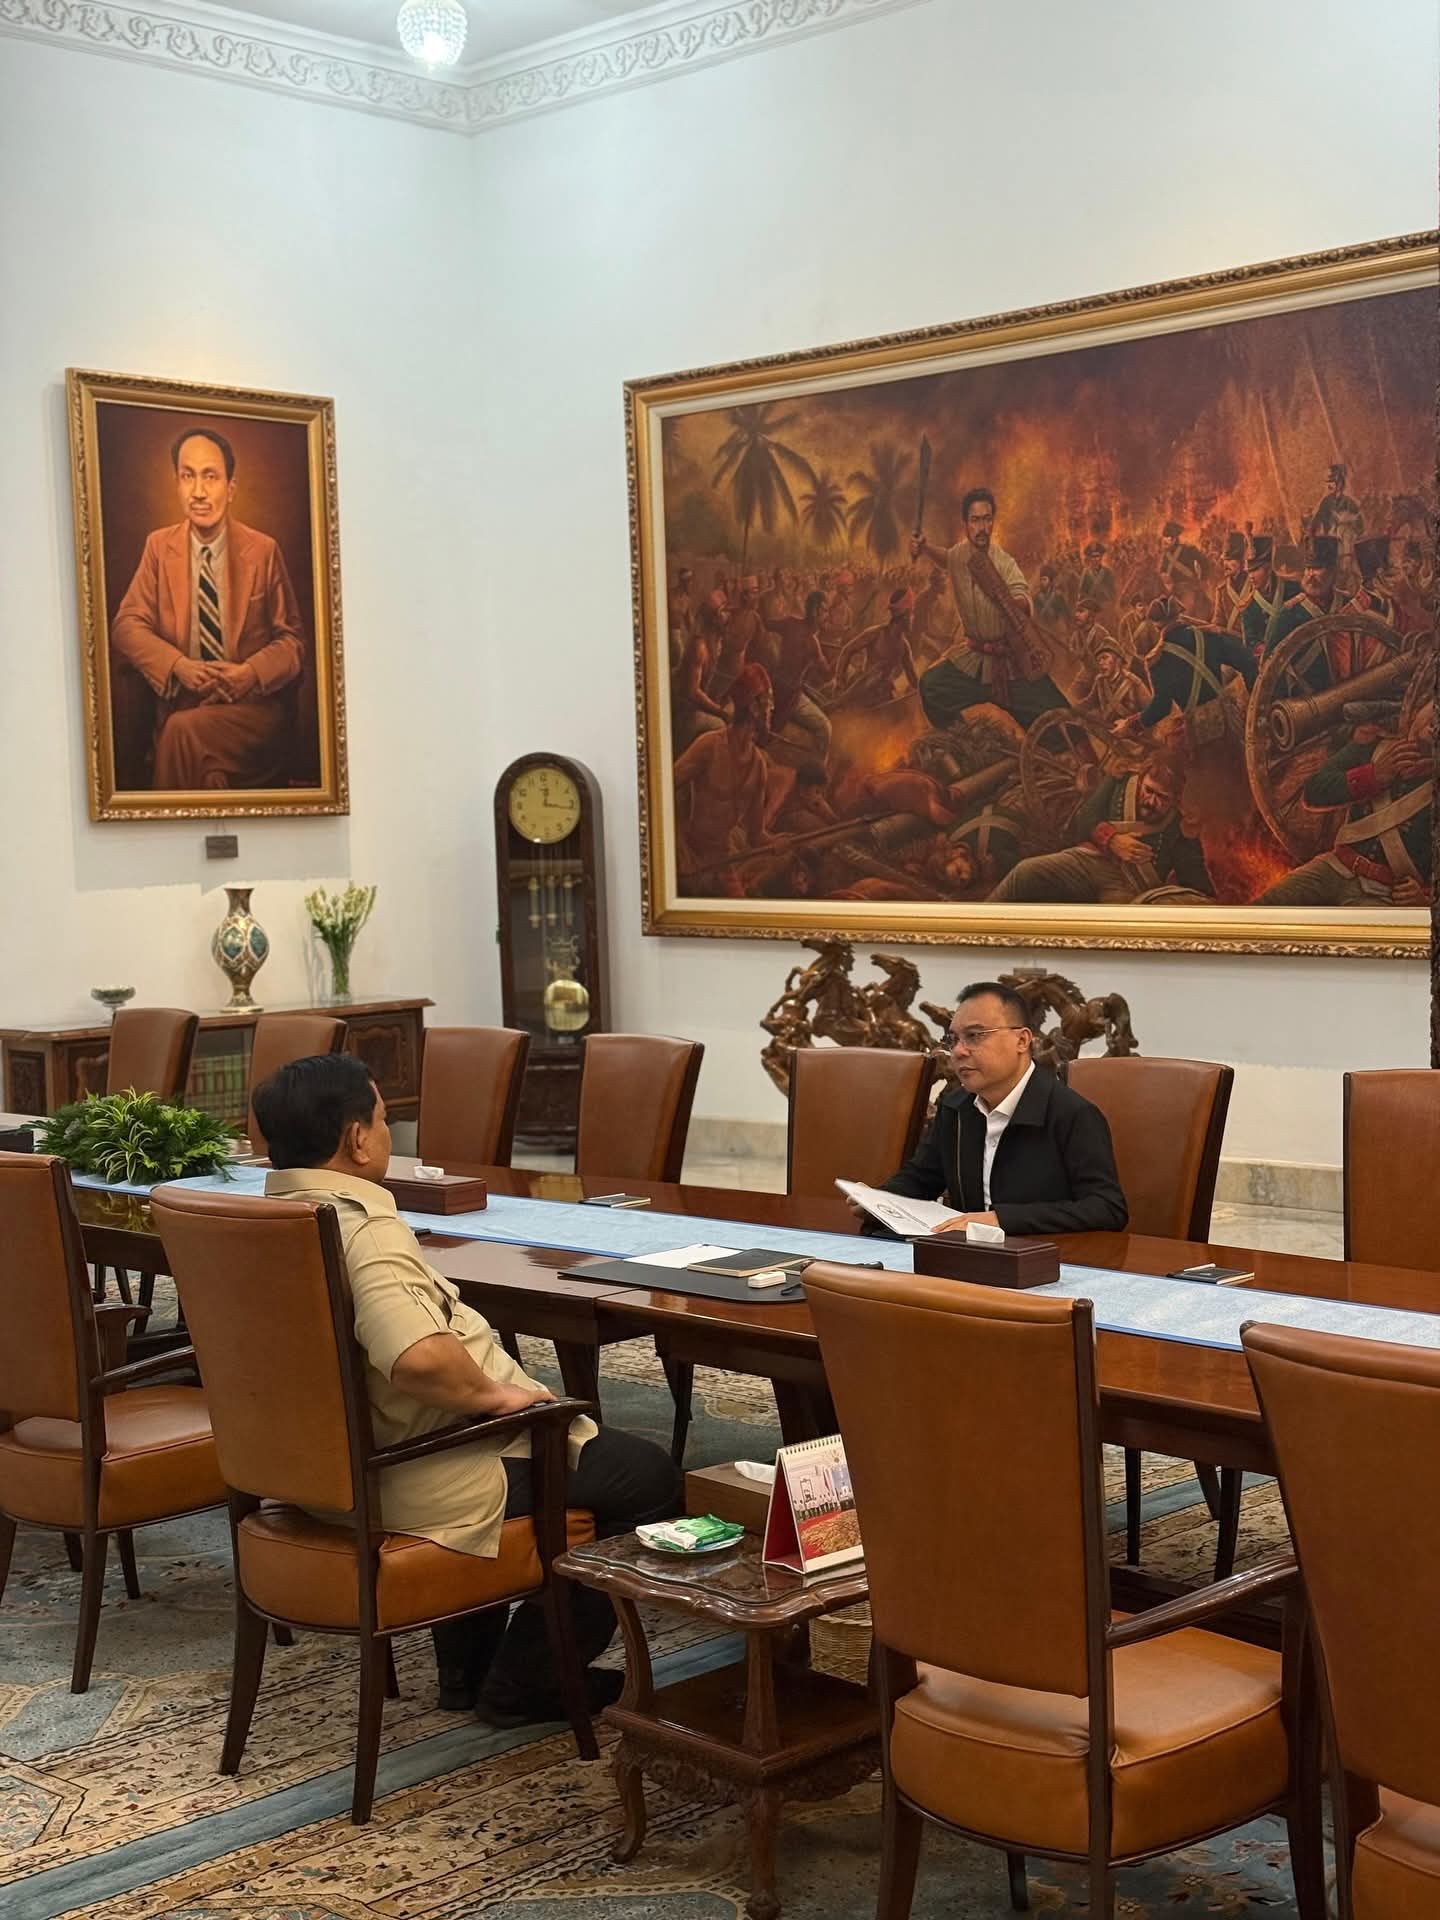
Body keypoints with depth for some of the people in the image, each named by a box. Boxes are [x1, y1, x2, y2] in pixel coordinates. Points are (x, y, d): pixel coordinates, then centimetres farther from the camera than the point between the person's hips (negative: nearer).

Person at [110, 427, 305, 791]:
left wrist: (251, 673, -14)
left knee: (183, 731, -31)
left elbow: (291, 639, 7)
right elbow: (127, 625, 4)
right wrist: (179, 666, -15)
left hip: (251, 706, -2)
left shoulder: (264, 551, 4)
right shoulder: (159, 545, 8)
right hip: (179, 703, 2)